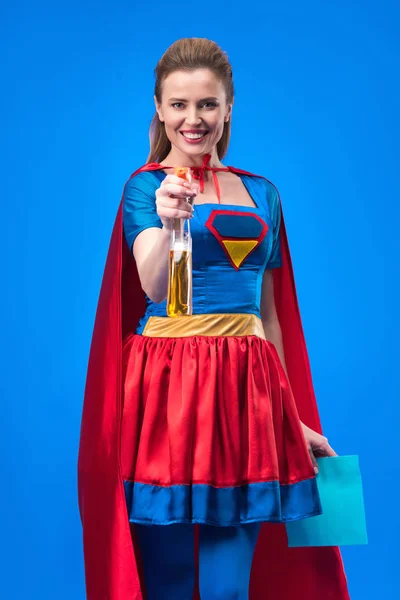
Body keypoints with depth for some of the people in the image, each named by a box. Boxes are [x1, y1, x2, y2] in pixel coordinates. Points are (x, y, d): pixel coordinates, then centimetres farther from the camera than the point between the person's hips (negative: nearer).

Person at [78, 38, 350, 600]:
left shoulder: (262, 194, 13)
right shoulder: (145, 185, 1)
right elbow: (154, 288, -15)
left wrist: (293, 419, 16)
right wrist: (169, 223, -35)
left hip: (248, 387, 4)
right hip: (167, 385, -3)